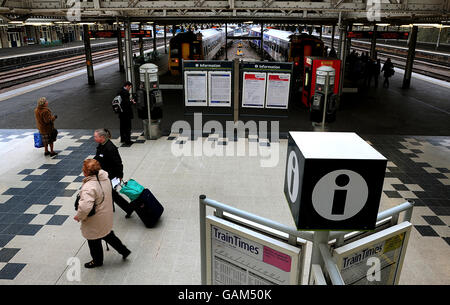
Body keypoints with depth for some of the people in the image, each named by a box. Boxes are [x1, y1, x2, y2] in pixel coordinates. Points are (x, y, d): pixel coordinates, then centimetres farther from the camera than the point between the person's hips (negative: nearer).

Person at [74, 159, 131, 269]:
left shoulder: (89, 187, -34)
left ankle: (97, 261, 40)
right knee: (108, 235, 28)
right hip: (107, 217, 7)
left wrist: (78, 216, -21)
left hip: (95, 222, -7)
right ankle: (124, 250, 35)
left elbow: (85, 207, -40)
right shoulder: (105, 178, -8)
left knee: (94, 241, 18)